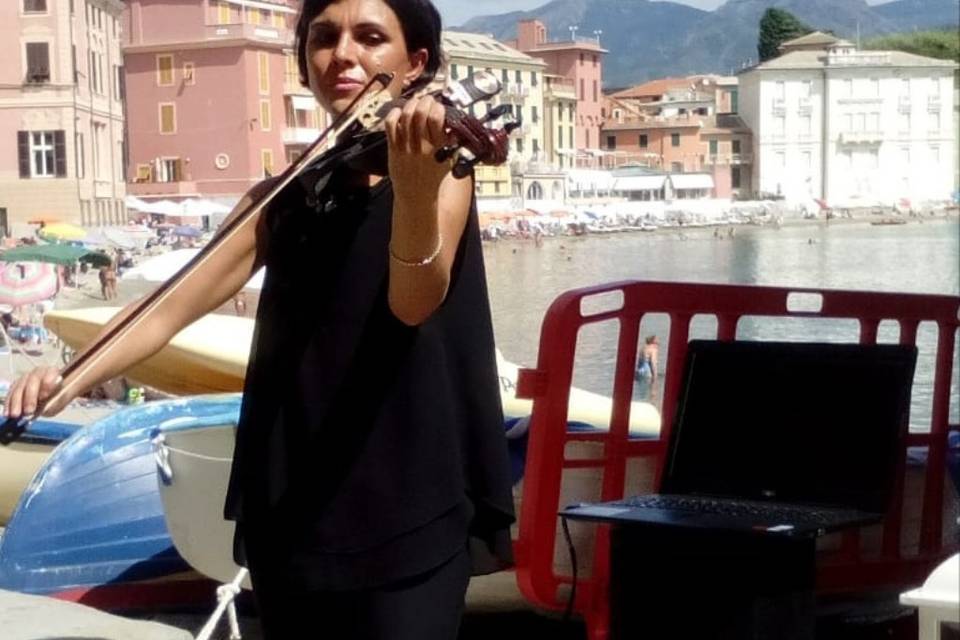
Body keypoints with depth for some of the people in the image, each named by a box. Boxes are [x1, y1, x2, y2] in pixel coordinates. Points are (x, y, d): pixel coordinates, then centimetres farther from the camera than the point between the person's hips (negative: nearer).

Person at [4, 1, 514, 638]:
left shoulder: (443, 161, -3)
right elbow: (179, 306, 4)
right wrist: (74, 377, -12)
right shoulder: (284, 198, 10)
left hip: (407, 514, -4)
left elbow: (415, 302, -21)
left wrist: (416, 191, -41)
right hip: (292, 513, 5)